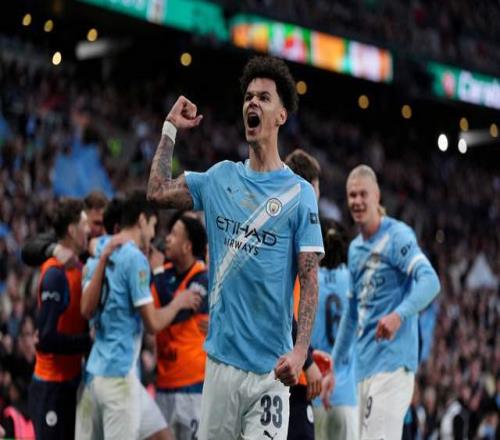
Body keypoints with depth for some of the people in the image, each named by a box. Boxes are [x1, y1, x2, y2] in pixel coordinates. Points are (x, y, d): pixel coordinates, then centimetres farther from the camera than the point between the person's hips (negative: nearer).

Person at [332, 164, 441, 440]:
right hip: (364, 366, 8)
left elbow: (430, 281, -20)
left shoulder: (397, 236, -6)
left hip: (392, 363, -8)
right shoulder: (355, 248, 18)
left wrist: (399, 315, -36)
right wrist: (335, 363, 27)